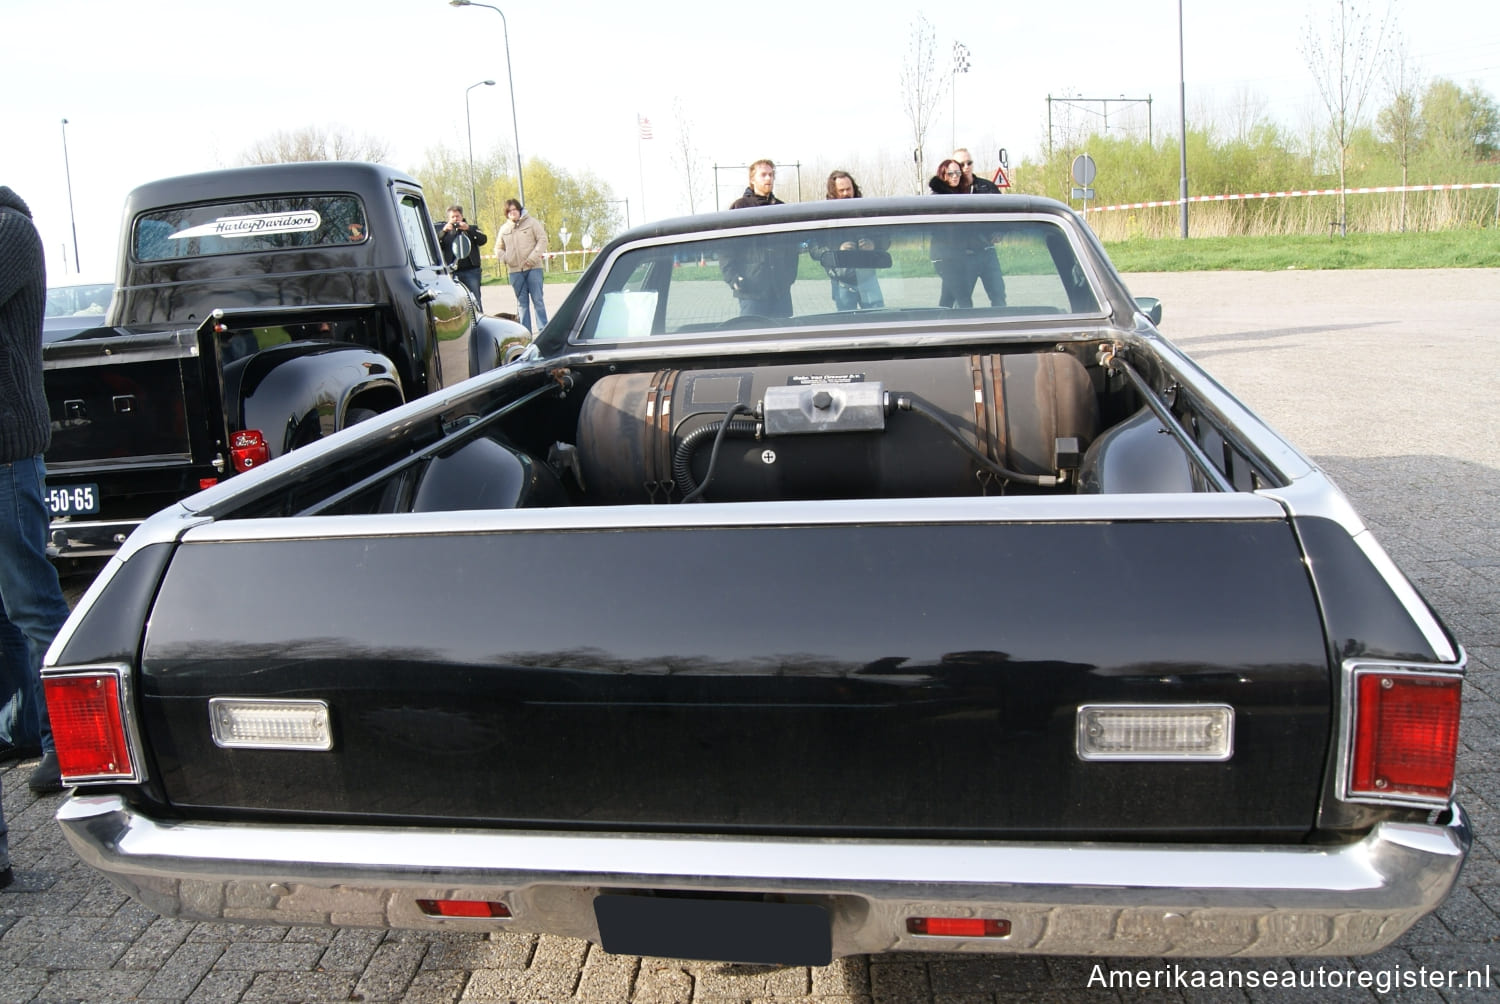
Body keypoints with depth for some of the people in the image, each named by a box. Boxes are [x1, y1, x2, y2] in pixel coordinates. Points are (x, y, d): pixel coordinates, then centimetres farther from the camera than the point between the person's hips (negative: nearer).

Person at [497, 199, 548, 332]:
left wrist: (533, 258, -11)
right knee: (521, 303, 5)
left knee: (538, 300, -3)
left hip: (533, 268, -3)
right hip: (515, 271, 3)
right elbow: (499, 249, 19)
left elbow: (542, 239, -2)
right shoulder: (504, 229, 13)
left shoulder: (531, 222, 3)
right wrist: (506, 259, -3)